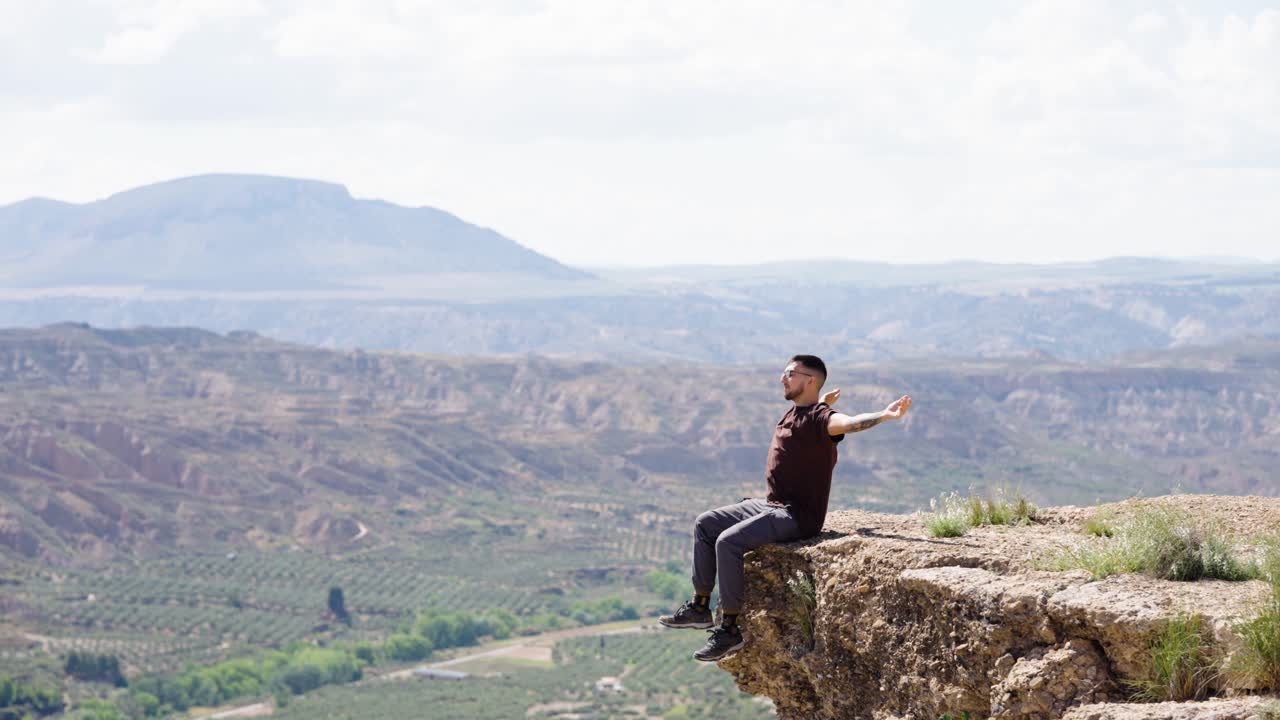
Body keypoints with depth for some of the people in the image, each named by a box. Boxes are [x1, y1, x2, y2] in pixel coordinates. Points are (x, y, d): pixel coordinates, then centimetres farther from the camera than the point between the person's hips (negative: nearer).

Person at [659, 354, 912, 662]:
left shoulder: (818, 418, -16)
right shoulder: (793, 412, 14)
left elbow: (849, 422, -40)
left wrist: (884, 415, -53)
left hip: (797, 516, -10)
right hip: (769, 505, 10)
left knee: (728, 542, -26)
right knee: (705, 524, 13)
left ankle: (730, 629, -19)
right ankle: (700, 607, 16)